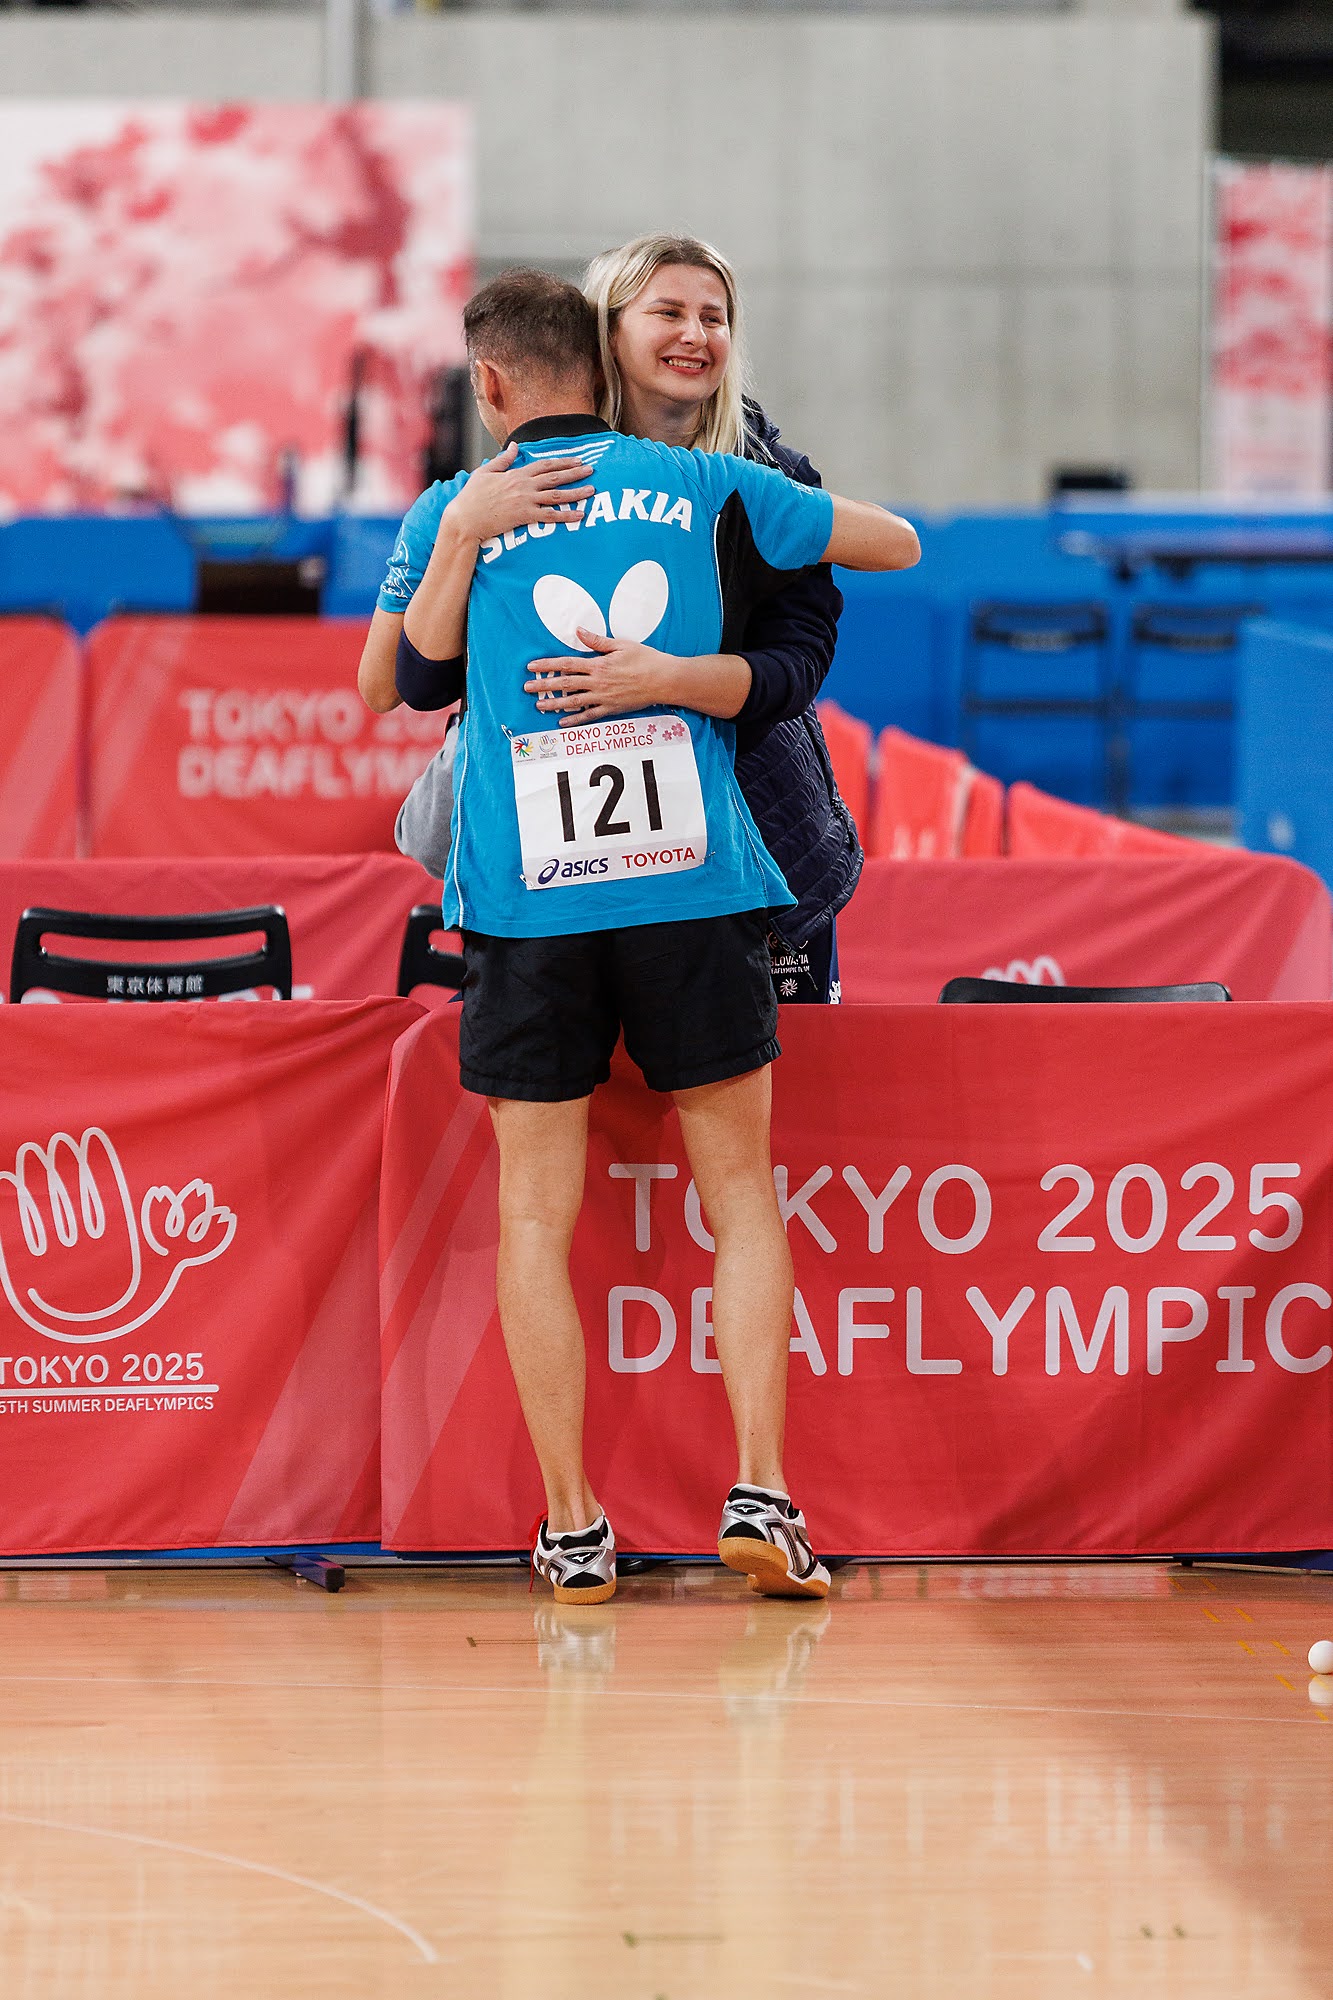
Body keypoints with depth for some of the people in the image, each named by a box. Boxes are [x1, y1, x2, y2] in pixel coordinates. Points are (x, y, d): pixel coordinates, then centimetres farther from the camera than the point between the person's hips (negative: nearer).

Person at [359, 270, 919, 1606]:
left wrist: (457, 535, 17)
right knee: (741, 1196, 8)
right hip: (692, 885, 1)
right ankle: (760, 1495, -3)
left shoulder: (452, 514, 5)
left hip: (525, 898, -1)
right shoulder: (700, 487, 9)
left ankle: (572, 1531, 2)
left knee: (536, 1215, 5)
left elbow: (382, 689, 13)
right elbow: (898, 544, 19)